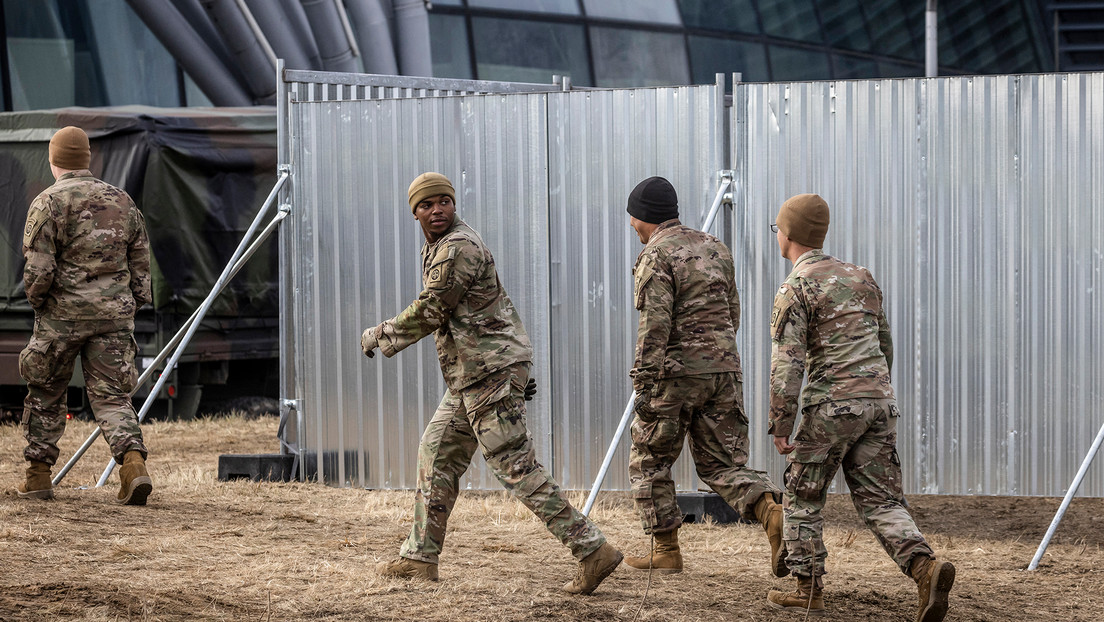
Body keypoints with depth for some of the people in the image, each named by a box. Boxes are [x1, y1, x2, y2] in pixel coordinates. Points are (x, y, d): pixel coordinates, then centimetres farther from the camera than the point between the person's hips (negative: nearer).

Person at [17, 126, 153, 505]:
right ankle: (133, 462, -19)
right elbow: (141, 263, 11)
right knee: (111, 395, 3)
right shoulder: (122, 201, 10)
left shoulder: (48, 203, -6)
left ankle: (39, 475, 19)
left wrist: (36, 301, 5)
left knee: (45, 392, 13)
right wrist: (132, 306, 17)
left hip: (63, 314, -3)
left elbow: (39, 268, -12)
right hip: (114, 315, 3)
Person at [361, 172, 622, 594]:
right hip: (470, 377, 11)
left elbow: (429, 313, -17)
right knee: (438, 454, 16)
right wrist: (520, 369, 23)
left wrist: (379, 335, -2)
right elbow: (500, 306, 24)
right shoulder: (438, 247, 18)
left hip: (490, 374, -11)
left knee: (516, 468, -13)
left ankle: (592, 550, -15)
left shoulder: (459, 248, -15)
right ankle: (420, 557, 23)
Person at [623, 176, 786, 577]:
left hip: (676, 374, -6)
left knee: (649, 462, 10)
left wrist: (644, 385, -17)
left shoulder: (657, 257, -8)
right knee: (721, 465, 9)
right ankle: (773, 513, -16)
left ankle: (666, 551, 11)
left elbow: (655, 326, -17)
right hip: (724, 372, 6)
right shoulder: (714, 249, 15)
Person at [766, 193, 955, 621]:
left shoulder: (795, 289, -5)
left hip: (831, 405, -6)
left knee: (802, 496, 11)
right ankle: (925, 567, -19)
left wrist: (780, 425, -9)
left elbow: (787, 363, -13)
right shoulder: (860, 278, 17)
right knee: (880, 501, 4)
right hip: (880, 400, 6)